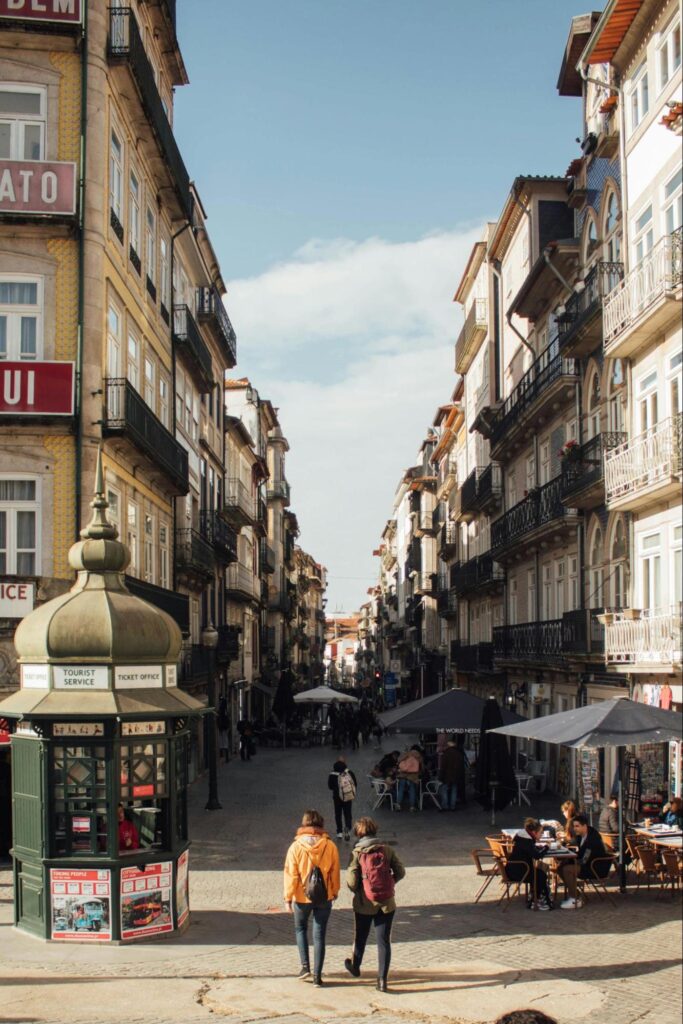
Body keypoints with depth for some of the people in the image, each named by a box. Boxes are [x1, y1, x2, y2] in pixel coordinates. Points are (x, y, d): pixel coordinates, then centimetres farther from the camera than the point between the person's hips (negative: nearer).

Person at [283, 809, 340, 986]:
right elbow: (335, 872, 0)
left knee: (300, 929, 22)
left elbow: (291, 874, -9)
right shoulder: (330, 846, -8)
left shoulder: (296, 847, -12)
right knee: (319, 935, 9)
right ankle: (317, 975, 8)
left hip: (302, 897, -1)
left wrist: (288, 897, -1)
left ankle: (305, 966, 11)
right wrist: (335, 891, 15)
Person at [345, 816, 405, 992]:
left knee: (360, 938, 20)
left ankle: (355, 966, 43)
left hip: (364, 903, -1)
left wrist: (357, 890, 8)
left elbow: (351, 881, -13)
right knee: (384, 941, 5)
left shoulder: (357, 853, -11)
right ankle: (382, 979, 1)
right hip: (387, 903, 1)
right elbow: (400, 872, -1)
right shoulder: (387, 849, -3)